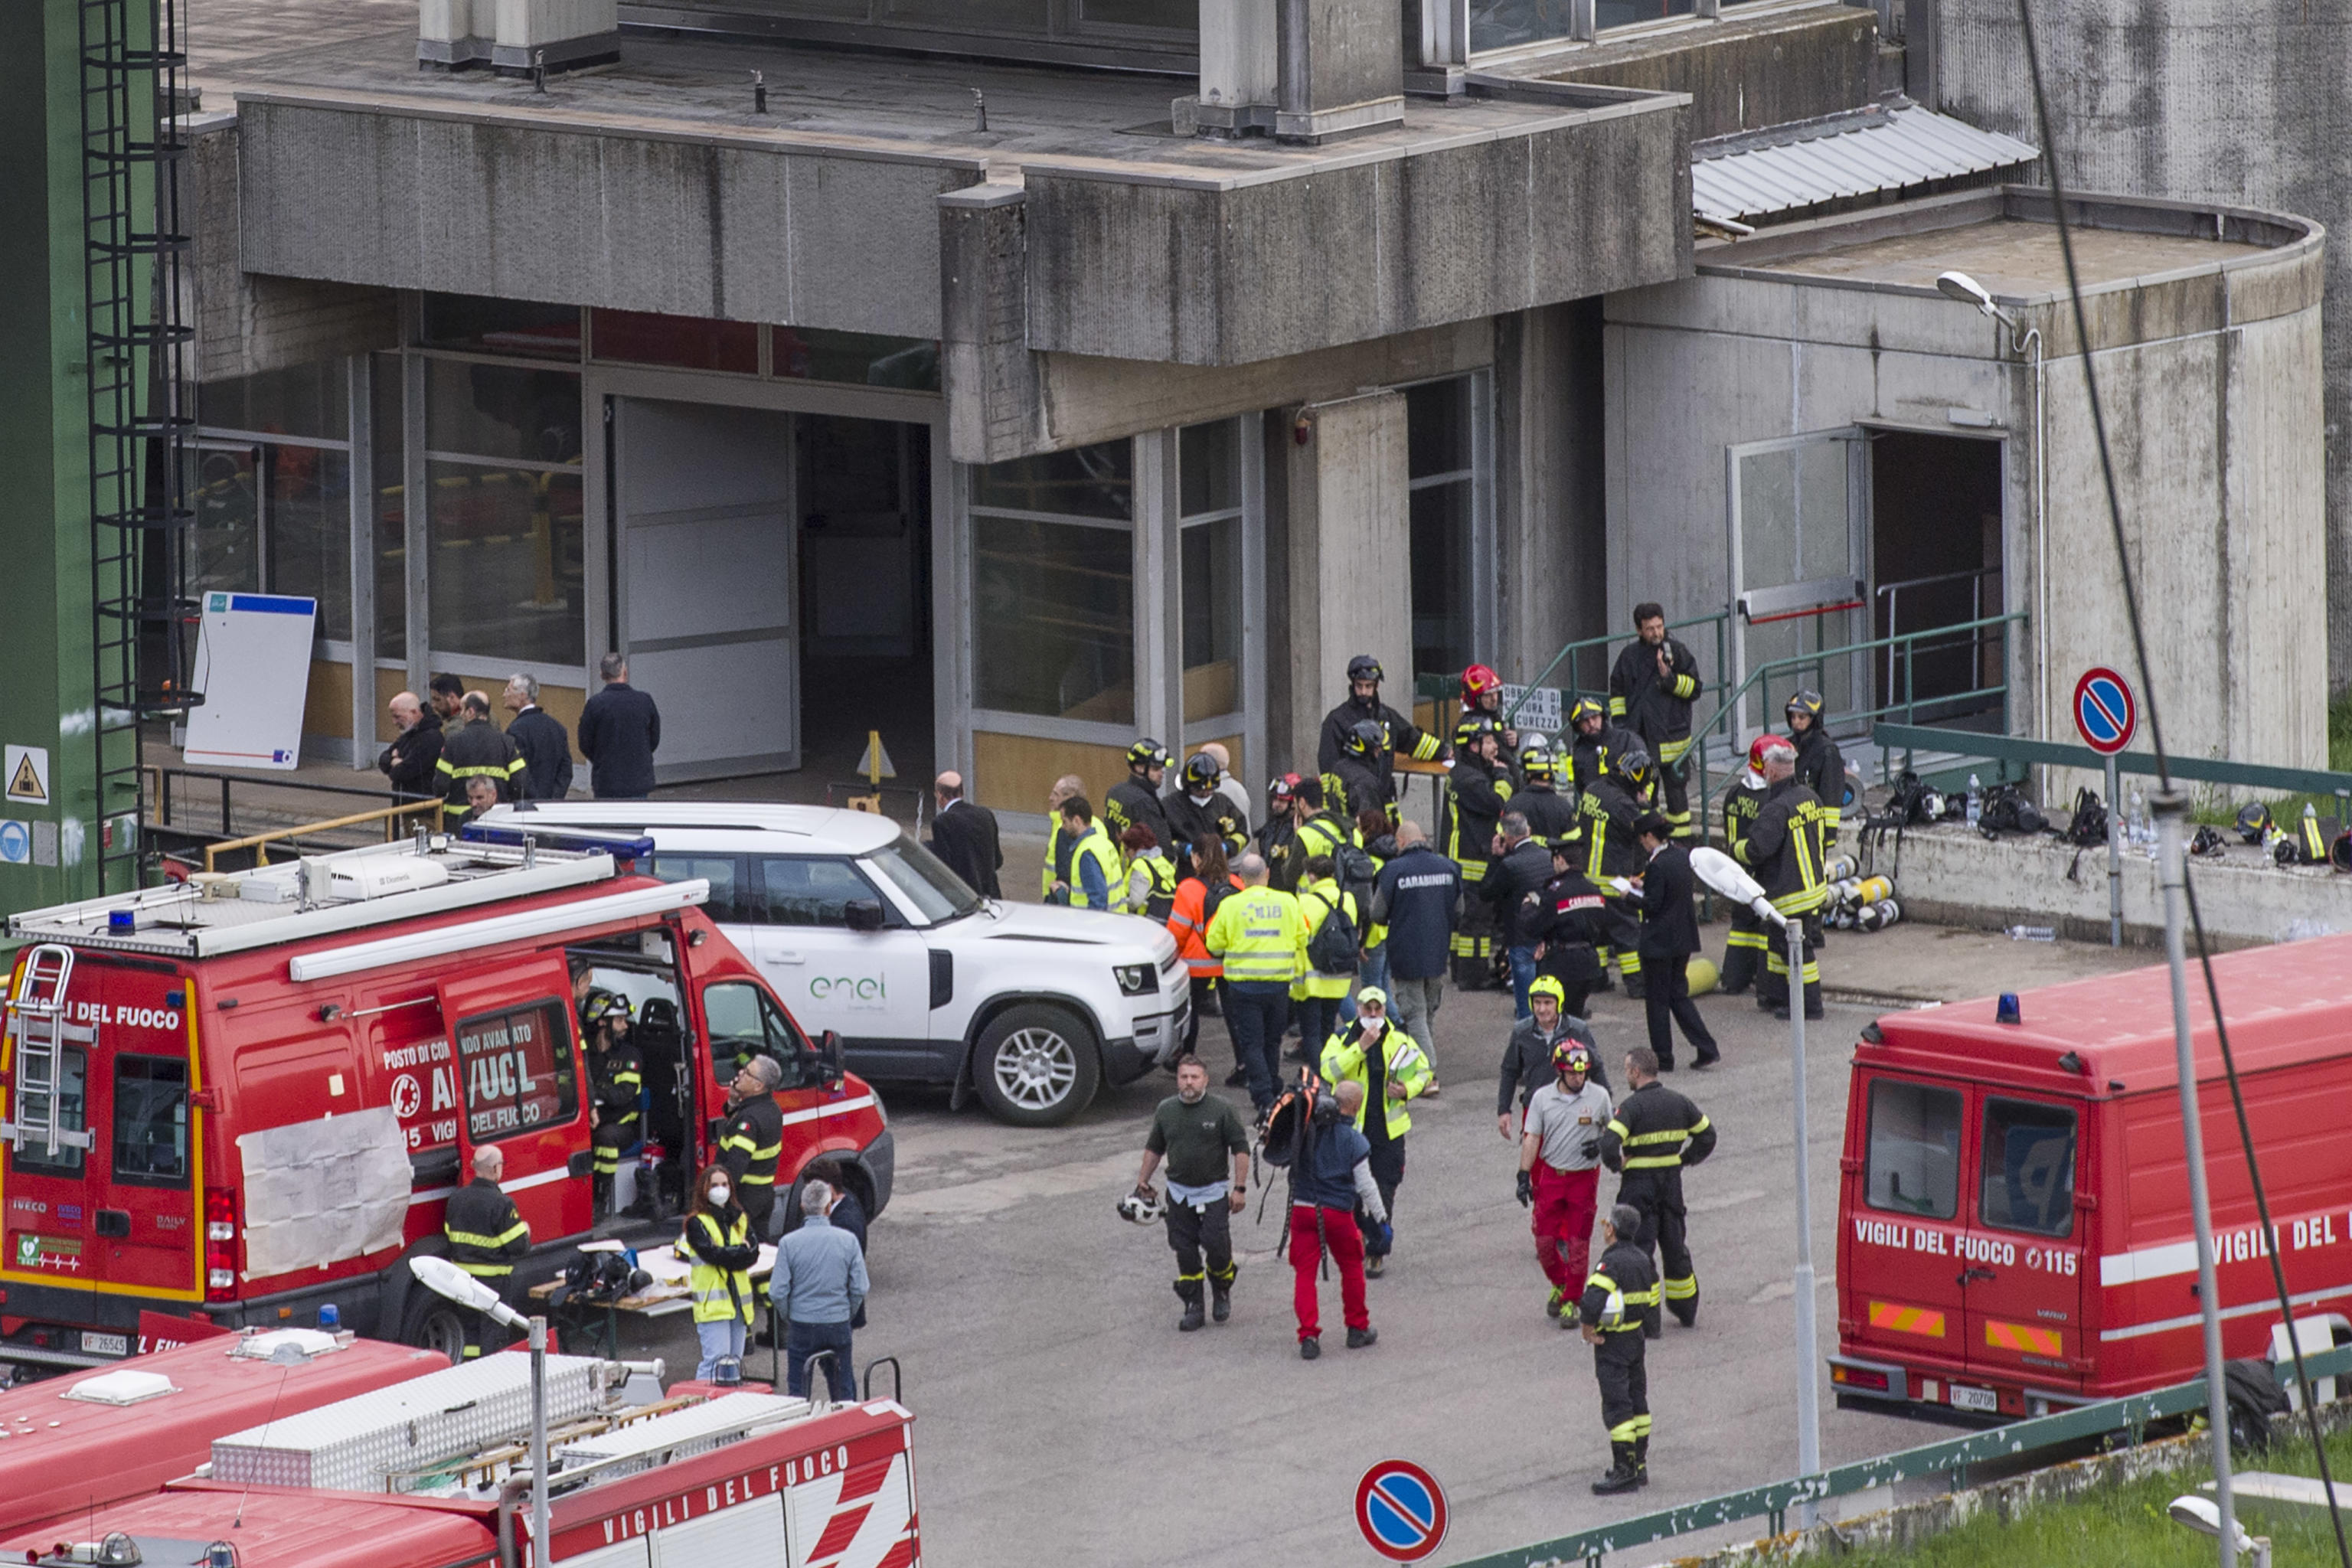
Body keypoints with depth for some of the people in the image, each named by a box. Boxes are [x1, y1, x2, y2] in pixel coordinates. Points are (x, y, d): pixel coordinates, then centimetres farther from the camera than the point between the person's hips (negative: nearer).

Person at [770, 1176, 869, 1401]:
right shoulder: (848, 1241, -7)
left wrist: (788, 1318, 8)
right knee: (843, 1390, 14)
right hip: (839, 1325, 1)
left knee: (798, 1391, 9)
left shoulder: (789, 1243, -11)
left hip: (802, 1326, -1)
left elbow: (778, 1292, -10)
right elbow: (860, 1289, -4)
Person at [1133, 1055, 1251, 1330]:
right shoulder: (1166, 1110, 4)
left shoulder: (1222, 1109, -7)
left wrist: (1240, 1188, -8)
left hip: (1213, 1191, -3)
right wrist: (1143, 1180, 16)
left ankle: (1221, 1293, 19)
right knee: (1185, 1251, 2)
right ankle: (1193, 1307, 12)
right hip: (1179, 1192, 3)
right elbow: (1154, 1148, 18)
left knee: (1217, 1246, -8)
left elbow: (1241, 1149, -4)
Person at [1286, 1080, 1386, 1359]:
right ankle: (1358, 1329, 27)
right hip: (1338, 1212, -2)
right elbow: (1365, 1185, -7)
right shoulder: (1353, 1141, -12)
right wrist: (1380, 1216, 5)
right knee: (1351, 1267, 18)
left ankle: (1308, 1336, -4)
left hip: (1301, 1208, 2)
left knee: (1304, 1272, 5)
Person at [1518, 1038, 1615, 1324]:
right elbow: (1531, 1139, 1)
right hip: (1550, 1176, 1)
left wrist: (1602, 1144, -11)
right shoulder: (1543, 1098, -3)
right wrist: (1524, 1177, -2)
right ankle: (1559, 1285, 29)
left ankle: (1571, 1301, 12)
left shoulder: (1598, 1096, -5)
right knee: (1544, 1239, 2)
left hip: (1584, 1178, -1)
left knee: (1578, 1244, 0)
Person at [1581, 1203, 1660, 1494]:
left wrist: (1588, 1329, -16)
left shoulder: (1612, 1263, -21)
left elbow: (1593, 1302, -32)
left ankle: (1624, 1471, -9)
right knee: (1637, 1403, 15)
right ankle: (1639, 1466, 22)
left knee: (1616, 1407, -7)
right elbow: (1652, 1302, 14)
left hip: (1612, 1344, -9)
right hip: (1638, 1338, 9)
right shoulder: (1642, 1259, 7)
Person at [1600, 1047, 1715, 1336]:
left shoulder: (1631, 1106, -15)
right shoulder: (1678, 1102, 5)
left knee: (1639, 1247, -1)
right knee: (1675, 1247, 19)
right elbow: (1707, 1134, 14)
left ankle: (1648, 1321, -5)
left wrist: (1618, 1165, -8)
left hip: (1639, 1182, -6)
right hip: (1672, 1181, 6)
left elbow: (1609, 1144, -27)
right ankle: (1687, 1312, 29)